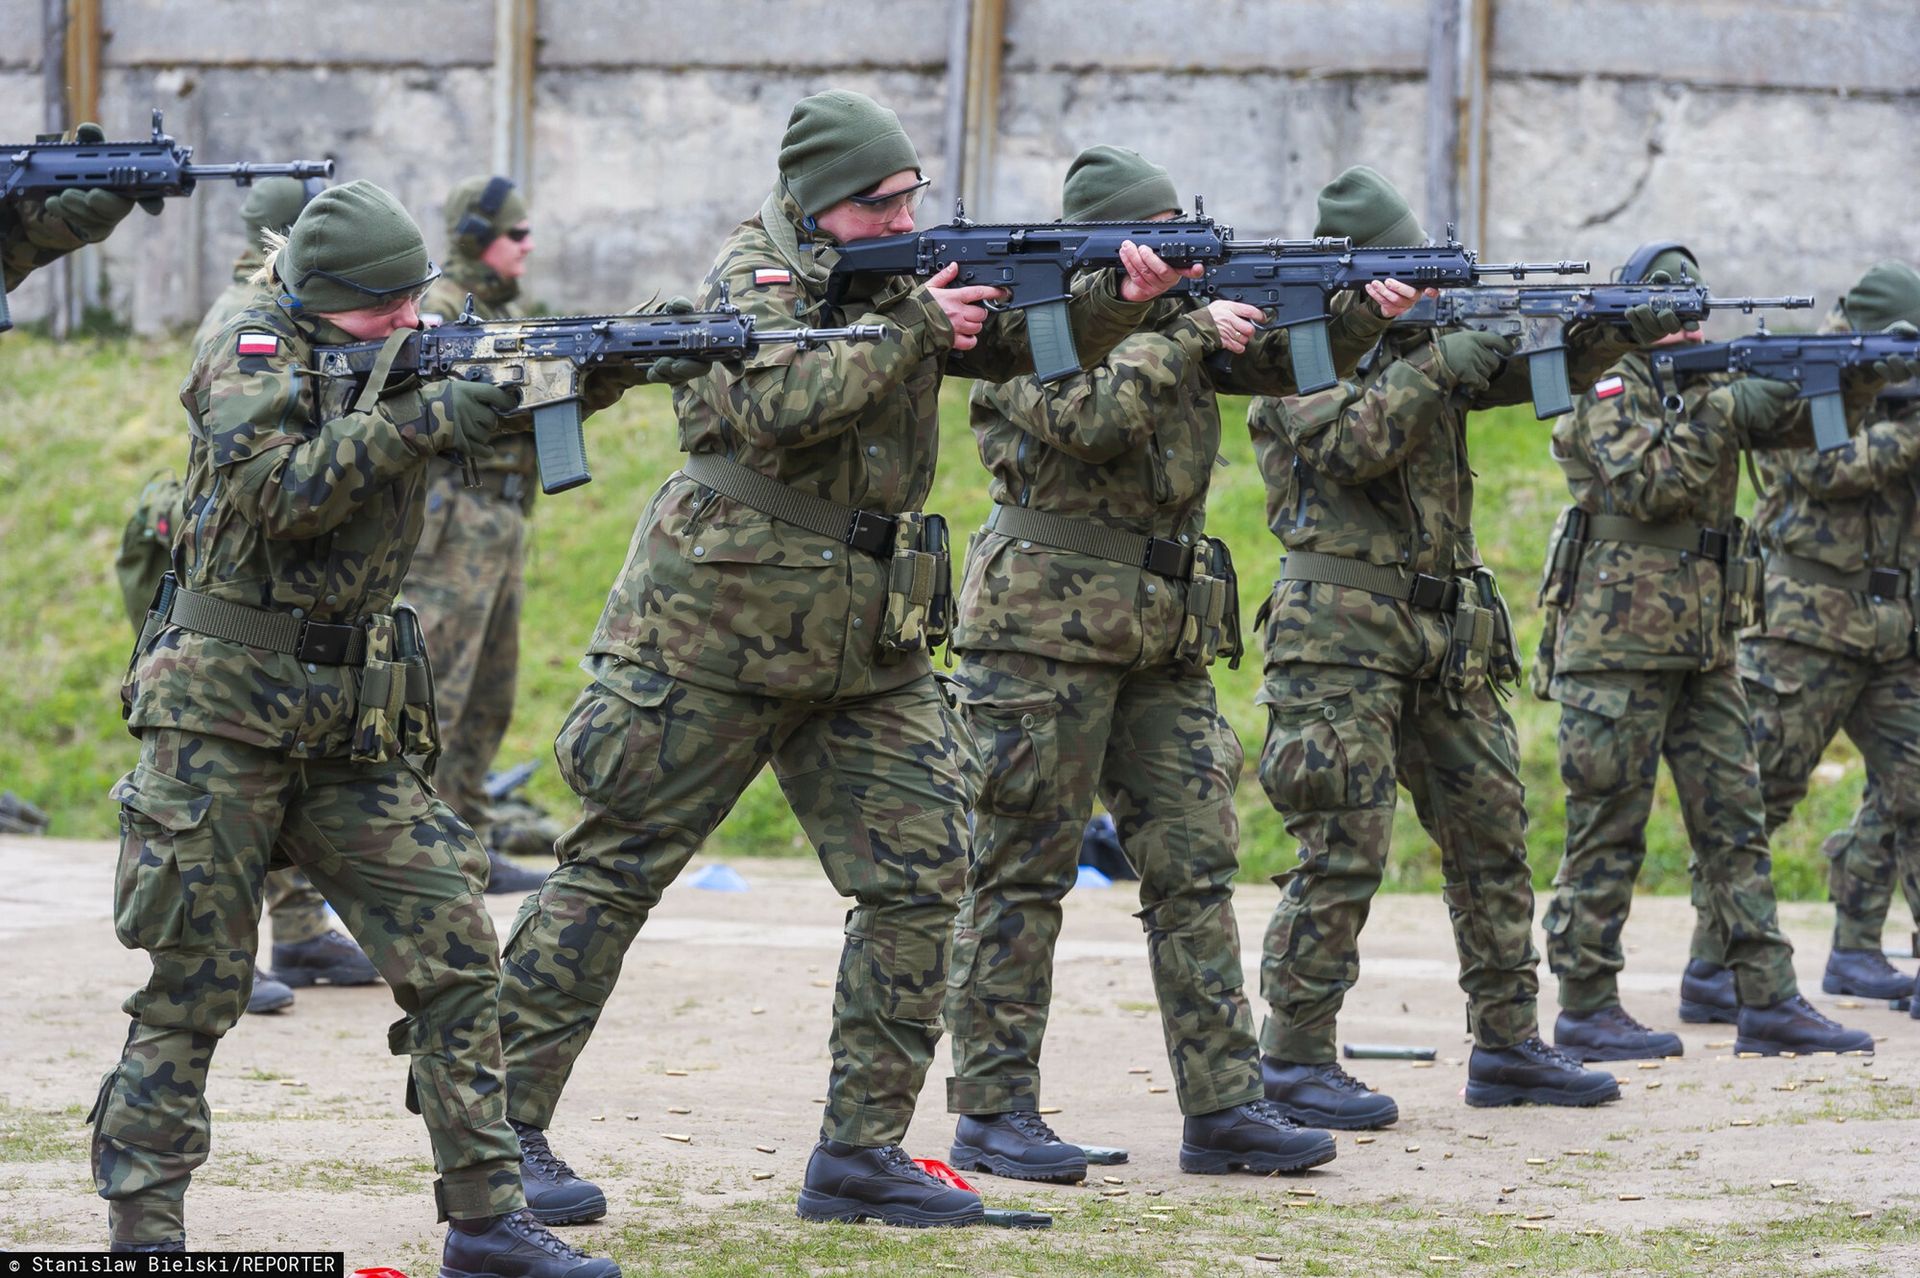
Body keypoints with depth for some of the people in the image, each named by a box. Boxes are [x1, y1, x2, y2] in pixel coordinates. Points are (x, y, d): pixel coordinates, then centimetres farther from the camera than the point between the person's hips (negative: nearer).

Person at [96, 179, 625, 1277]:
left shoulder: (412, 355, 9)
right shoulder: (252, 354, -10)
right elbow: (281, 494, -23)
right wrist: (413, 422, -28)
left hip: (355, 725, 6)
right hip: (223, 715, -6)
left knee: (455, 951, -1)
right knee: (194, 988, -2)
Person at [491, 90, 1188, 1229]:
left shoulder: (906, 277, 9)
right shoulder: (755, 280, -10)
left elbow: (1021, 335, 0)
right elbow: (776, 403, -27)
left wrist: (1120, 301, -19)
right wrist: (910, 329, -23)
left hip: (870, 657, 7)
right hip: (713, 637, -7)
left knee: (921, 875, -1)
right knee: (617, 873, -1)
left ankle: (863, 1149, 6)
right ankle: (501, 1127, 5)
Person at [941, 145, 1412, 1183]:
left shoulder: (1178, 313, 13)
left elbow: (1286, 359, 5)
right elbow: (1089, 416, -24)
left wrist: (1365, 314, -13)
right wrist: (1190, 335, -18)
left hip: (1163, 637, 7)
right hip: (1046, 624, -7)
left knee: (1195, 865, 3)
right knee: (1024, 872, -3)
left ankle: (1222, 1108, 5)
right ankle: (991, 1114, 2)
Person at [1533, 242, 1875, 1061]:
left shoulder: (1707, 385, 15)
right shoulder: (1608, 388, -7)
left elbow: (1797, 422, 8)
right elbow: (1649, 483, -19)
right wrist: (1723, 414, -21)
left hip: (1702, 646, 8)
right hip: (1618, 644, -8)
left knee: (1735, 823, 5)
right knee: (1608, 832, -4)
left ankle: (1769, 1004, 6)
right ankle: (1585, 1011, 1)